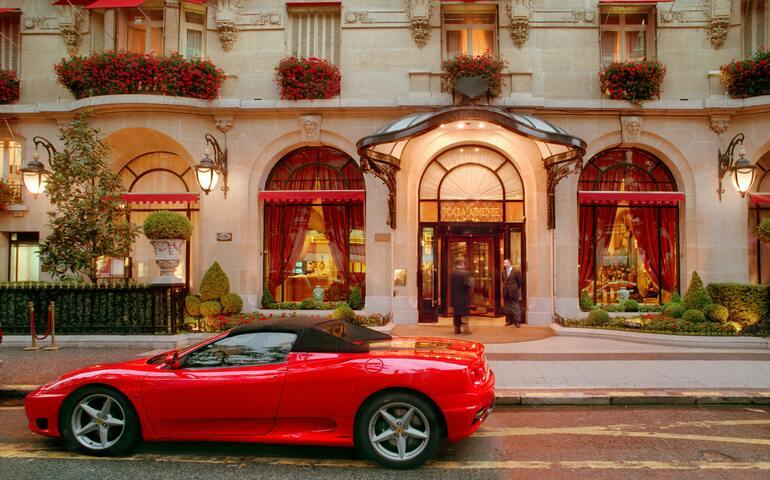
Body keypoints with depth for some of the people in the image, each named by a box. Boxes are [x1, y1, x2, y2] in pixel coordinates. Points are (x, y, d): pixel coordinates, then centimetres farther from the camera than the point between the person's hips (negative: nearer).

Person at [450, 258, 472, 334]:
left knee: (457, 313, 11)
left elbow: (450, 285, 8)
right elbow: (468, 284, -18)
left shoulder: (452, 273, 3)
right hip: (463, 296, -5)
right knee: (465, 312, 4)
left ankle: (457, 329, 13)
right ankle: (465, 327, -1)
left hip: (454, 296, 5)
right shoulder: (464, 273, -16)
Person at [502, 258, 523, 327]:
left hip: (513, 292, -5)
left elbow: (519, 281, 1)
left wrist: (517, 289, 8)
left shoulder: (516, 271, -7)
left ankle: (517, 321, 3)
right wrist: (505, 288, 13)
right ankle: (509, 321, 17)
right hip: (506, 293, 5)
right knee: (507, 308, 8)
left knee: (515, 307, -2)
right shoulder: (503, 272, 8)